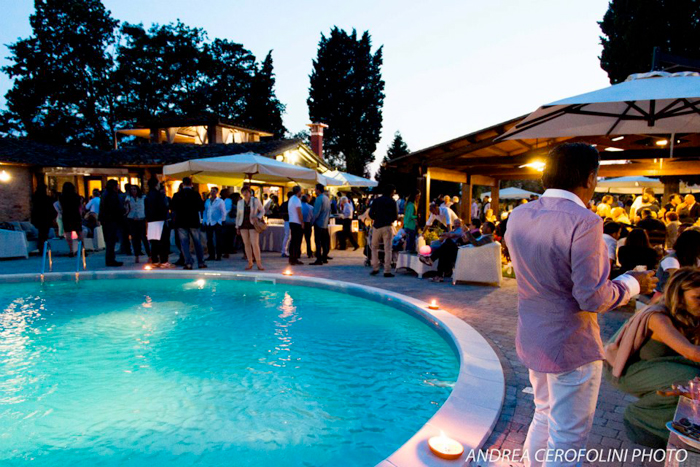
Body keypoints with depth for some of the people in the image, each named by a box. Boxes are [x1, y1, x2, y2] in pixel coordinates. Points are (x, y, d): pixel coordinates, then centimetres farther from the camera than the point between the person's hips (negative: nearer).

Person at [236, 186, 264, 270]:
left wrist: (258, 217, -12)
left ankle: (259, 263, -5)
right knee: (246, 244, 4)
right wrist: (237, 226, 13)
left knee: (255, 244, -11)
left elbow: (262, 211, 6)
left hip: (253, 224, -3)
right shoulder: (240, 202, 9)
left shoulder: (256, 200, -1)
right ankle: (250, 263, 11)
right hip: (243, 225, 4)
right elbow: (238, 215, 15)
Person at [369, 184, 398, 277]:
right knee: (387, 249, 0)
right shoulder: (391, 201, 0)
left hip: (376, 226, 3)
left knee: (374, 247, 15)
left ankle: (375, 268, 10)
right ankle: (387, 271, -2)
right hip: (387, 227, -3)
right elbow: (395, 216, 0)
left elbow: (371, 214, 3)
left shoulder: (376, 200, 7)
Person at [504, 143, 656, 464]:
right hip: (572, 347, -7)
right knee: (567, 440, 10)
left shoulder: (518, 216, 0)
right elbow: (593, 298, -23)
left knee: (544, 417, 27)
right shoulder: (584, 222, -22)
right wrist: (632, 283, -4)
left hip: (532, 340, 8)